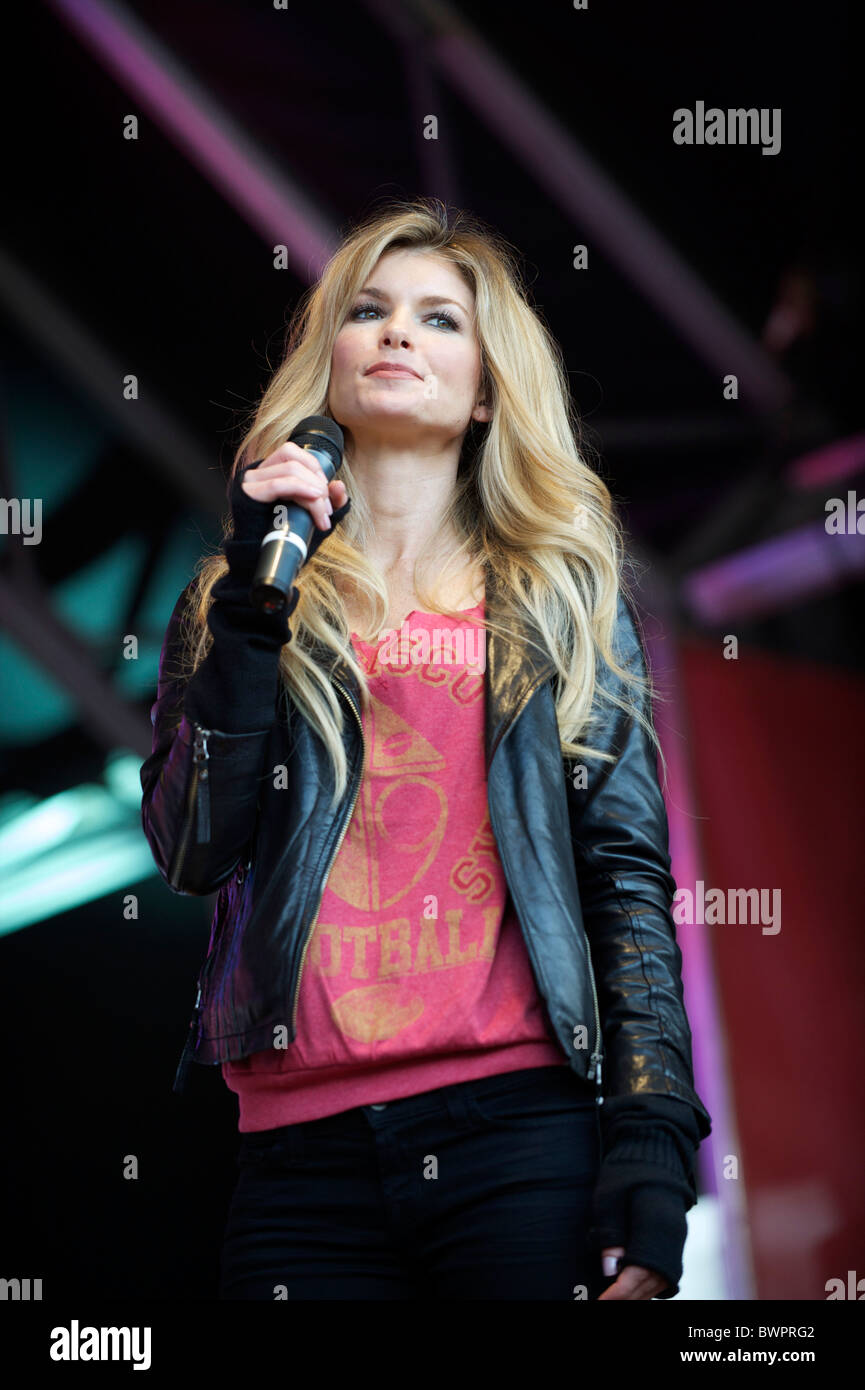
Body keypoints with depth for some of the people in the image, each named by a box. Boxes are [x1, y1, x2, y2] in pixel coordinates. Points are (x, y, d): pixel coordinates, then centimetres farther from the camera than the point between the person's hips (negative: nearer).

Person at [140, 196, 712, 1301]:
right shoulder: (241, 593, 13)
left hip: (525, 1131, 0)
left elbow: (628, 870, 5)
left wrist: (653, 1138, -5)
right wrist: (254, 598, -7)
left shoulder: (564, 590, 11)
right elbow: (191, 854, 0)